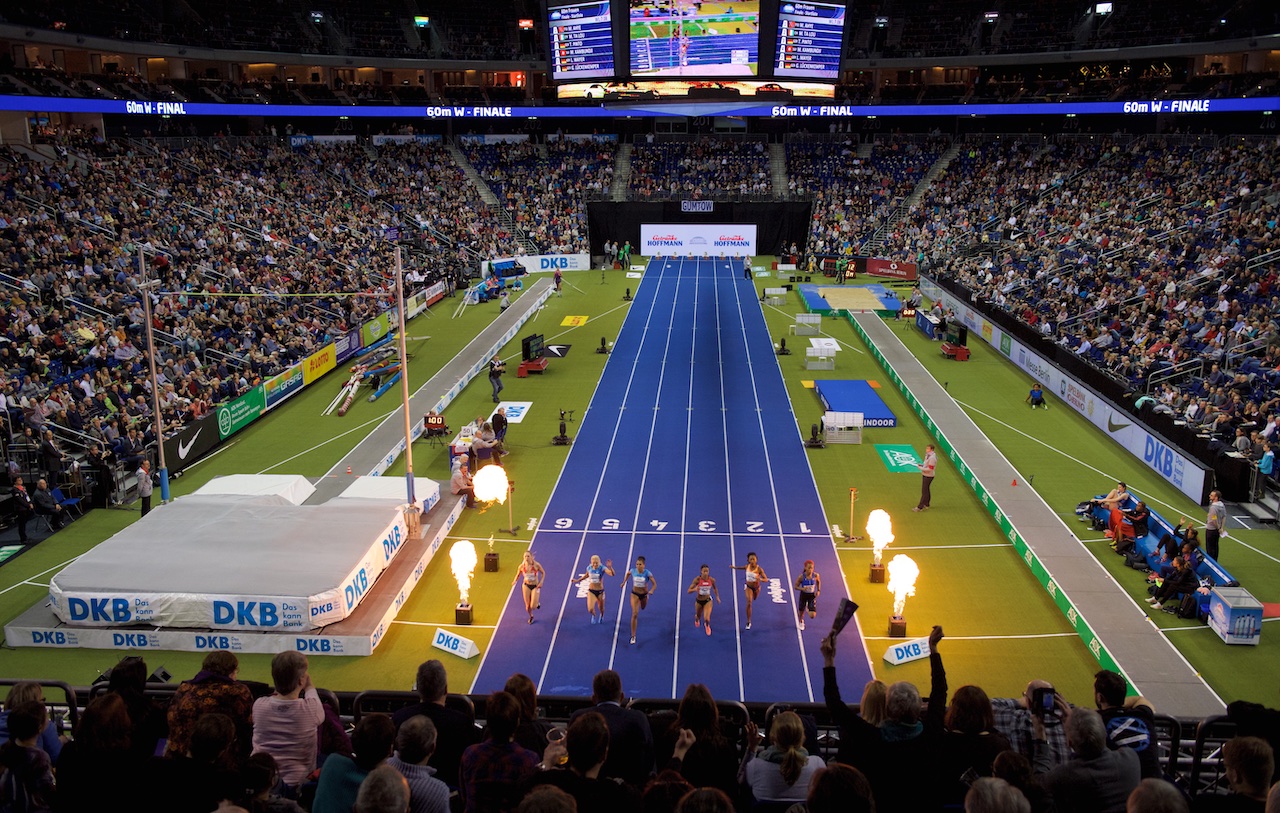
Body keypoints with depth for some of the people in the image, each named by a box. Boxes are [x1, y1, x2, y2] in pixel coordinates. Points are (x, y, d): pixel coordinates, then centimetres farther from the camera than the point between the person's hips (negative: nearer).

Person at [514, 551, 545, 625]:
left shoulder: (536, 565, -19)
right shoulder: (521, 566, -14)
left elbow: (543, 573, -3)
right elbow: (518, 574, 5)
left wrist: (541, 581, -15)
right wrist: (515, 581, -12)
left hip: (535, 586, -2)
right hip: (526, 586, 2)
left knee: (533, 607, -10)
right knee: (527, 606, 7)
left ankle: (537, 603, 28)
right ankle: (531, 616, 41)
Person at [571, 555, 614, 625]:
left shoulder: (602, 568, -19)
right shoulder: (589, 568, -9)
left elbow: (612, 574, -35)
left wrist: (610, 567, -54)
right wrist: (577, 580, 16)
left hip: (600, 591, -1)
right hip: (591, 591, 1)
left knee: (601, 608, 17)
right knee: (590, 609, -11)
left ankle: (601, 616, 55)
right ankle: (593, 616, 28)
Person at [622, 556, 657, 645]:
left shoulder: (647, 573, -23)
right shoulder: (633, 571, -17)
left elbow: (654, 584, -21)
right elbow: (628, 573, 8)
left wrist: (651, 591, -39)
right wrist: (624, 582, 9)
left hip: (644, 594, 1)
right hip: (635, 594, -1)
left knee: (643, 608, 30)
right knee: (635, 614, -14)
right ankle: (633, 636, -10)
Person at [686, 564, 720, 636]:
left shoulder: (712, 580, -16)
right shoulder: (697, 579, -23)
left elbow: (715, 588, 8)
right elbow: (688, 591, -22)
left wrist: (717, 596, 3)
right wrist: (695, 589, -40)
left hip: (708, 601, 0)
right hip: (699, 601, 0)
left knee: (707, 619, -15)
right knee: (698, 616, 23)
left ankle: (707, 625, 25)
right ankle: (697, 620, 65)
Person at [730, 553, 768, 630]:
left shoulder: (759, 569, -27)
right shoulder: (747, 567, -17)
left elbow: (766, 579, -29)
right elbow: (740, 567, 7)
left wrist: (760, 579, -48)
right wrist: (734, 567, -4)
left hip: (756, 587, 0)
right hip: (749, 587, 0)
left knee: (754, 599, 28)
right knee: (749, 603, -15)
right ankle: (748, 622, -5)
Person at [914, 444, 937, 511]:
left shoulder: (932, 457, -26)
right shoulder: (928, 454, 4)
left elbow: (929, 469, -27)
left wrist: (920, 468, -19)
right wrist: (922, 465, 2)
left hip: (928, 476, -10)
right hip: (925, 475, 10)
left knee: (924, 491, -3)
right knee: (926, 490, 20)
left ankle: (920, 507, 2)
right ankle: (926, 505, 33)